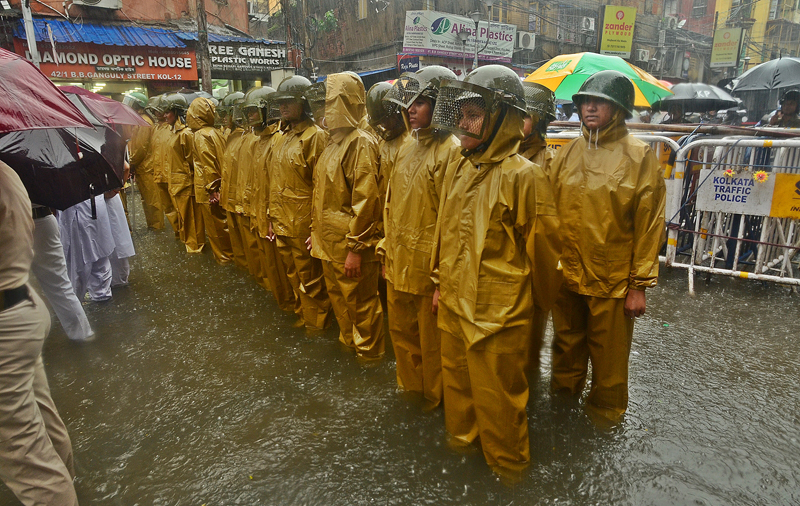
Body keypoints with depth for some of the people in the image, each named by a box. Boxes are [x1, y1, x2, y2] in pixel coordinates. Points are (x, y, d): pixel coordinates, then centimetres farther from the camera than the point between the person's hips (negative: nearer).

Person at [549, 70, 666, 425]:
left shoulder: (640, 157, -6)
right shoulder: (566, 154, 5)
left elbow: (649, 225, -6)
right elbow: (551, 214, 7)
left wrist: (640, 284, -7)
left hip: (612, 281, -3)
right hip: (565, 275, 4)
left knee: (608, 358, 11)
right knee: (566, 348, 20)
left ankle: (604, 415, 36)